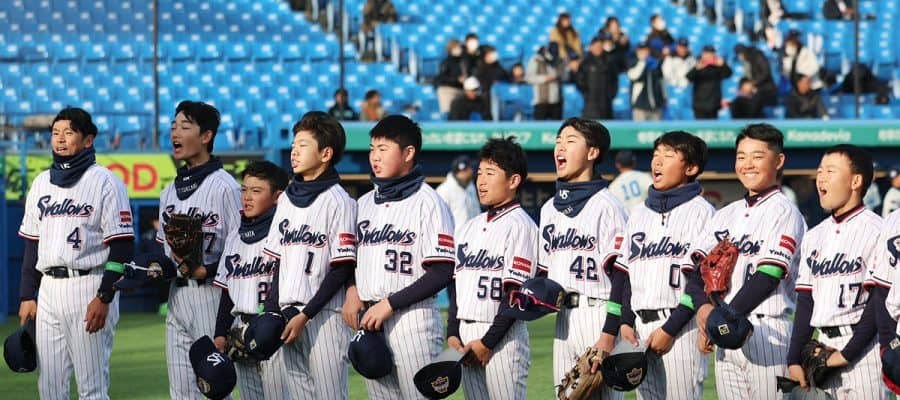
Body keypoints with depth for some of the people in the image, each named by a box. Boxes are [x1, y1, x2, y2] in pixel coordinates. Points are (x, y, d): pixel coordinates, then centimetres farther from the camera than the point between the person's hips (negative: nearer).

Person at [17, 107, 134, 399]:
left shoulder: (105, 182, -4)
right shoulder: (42, 183, 15)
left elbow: (122, 245, -9)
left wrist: (104, 298, -16)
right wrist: (27, 296, 12)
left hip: (88, 286, -6)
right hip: (48, 289, 6)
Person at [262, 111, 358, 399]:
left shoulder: (338, 201, -7)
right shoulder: (287, 199, 15)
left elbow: (342, 269, -10)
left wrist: (306, 315, -14)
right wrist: (273, 311, 6)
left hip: (324, 315, -7)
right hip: (288, 316, 7)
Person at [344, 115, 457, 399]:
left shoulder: (427, 202, -6)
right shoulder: (365, 203, 15)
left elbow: (442, 273, -13)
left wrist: (389, 304, -15)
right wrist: (352, 289, 0)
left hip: (411, 319, -7)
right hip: (369, 321, 7)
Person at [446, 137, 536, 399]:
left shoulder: (520, 225, -7)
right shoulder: (468, 228, 16)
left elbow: (517, 292, -13)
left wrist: (487, 342, -15)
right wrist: (453, 334, 4)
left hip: (502, 336, -7)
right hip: (465, 338, 7)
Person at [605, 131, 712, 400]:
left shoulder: (700, 212, -3)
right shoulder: (639, 213, 17)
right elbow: (623, 273, 15)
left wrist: (669, 330, -14)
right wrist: (625, 322, 3)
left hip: (680, 327, -6)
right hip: (639, 328, 6)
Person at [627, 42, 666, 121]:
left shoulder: (656, 64, 12)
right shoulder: (634, 65, 1)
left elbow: (661, 82, 20)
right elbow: (633, 75, -21)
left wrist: (664, 98, 20)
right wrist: (643, 62, -16)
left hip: (656, 105, 4)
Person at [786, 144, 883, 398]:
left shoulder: (875, 230, -6)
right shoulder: (814, 236, 16)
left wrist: (848, 353, -14)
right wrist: (794, 358, 8)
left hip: (862, 349, -7)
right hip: (824, 350, 7)